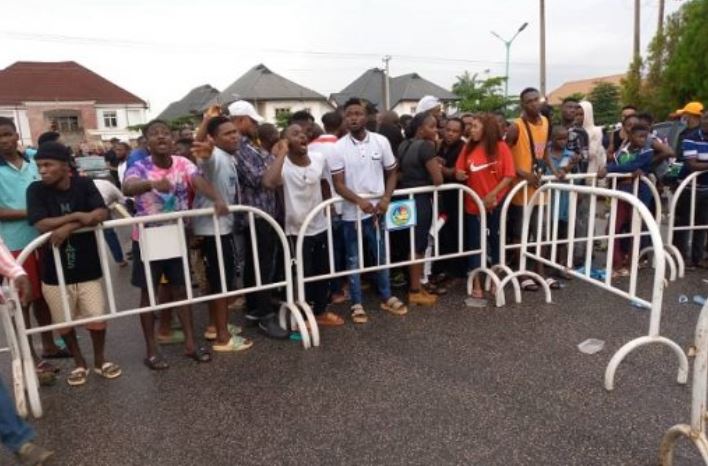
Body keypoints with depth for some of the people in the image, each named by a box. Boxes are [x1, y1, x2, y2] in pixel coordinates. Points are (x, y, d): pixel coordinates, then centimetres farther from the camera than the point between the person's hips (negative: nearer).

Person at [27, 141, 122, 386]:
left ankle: (100, 360, 29)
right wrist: (78, 216, -17)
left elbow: (102, 214, -17)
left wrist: (68, 227, -25)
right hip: (55, 271, 1)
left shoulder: (84, 184, -5)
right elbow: (42, 224, -17)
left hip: (88, 268, 0)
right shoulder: (36, 190, -6)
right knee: (65, 323, 13)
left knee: (98, 319, 5)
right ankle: (79, 364, 35)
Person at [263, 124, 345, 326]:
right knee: (304, 275, 6)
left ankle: (320, 311, 37)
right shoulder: (283, 164, -19)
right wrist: (282, 153, -31)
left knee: (323, 271, 17)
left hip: (321, 226, 6)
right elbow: (269, 183, -42)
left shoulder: (320, 158, -4)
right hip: (297, 230, -5)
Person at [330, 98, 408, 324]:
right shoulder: (339, 148, -7)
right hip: (352, 212, -1)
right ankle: (357, 304, 20)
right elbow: (338, 184, -9)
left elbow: (392, 173, 5)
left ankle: (387, 297, 30)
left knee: (381, 255, 14)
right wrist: (360, 201, -22)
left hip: (378, 210, 2)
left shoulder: (381, 142, -2)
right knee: (354, 260, 8)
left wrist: (386, 198, -10)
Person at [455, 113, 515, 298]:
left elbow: (509, 175, -8)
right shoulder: (468, 148, 1)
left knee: (496, 241, 10)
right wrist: (459, 174, -18)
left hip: (496, 203, -2)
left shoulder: (501, 147, -6)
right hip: (473, 204, 2)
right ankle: (476, 285, 14)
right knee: (475, 243, 5)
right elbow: (459, 172, 6)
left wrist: (493, 194, -18)